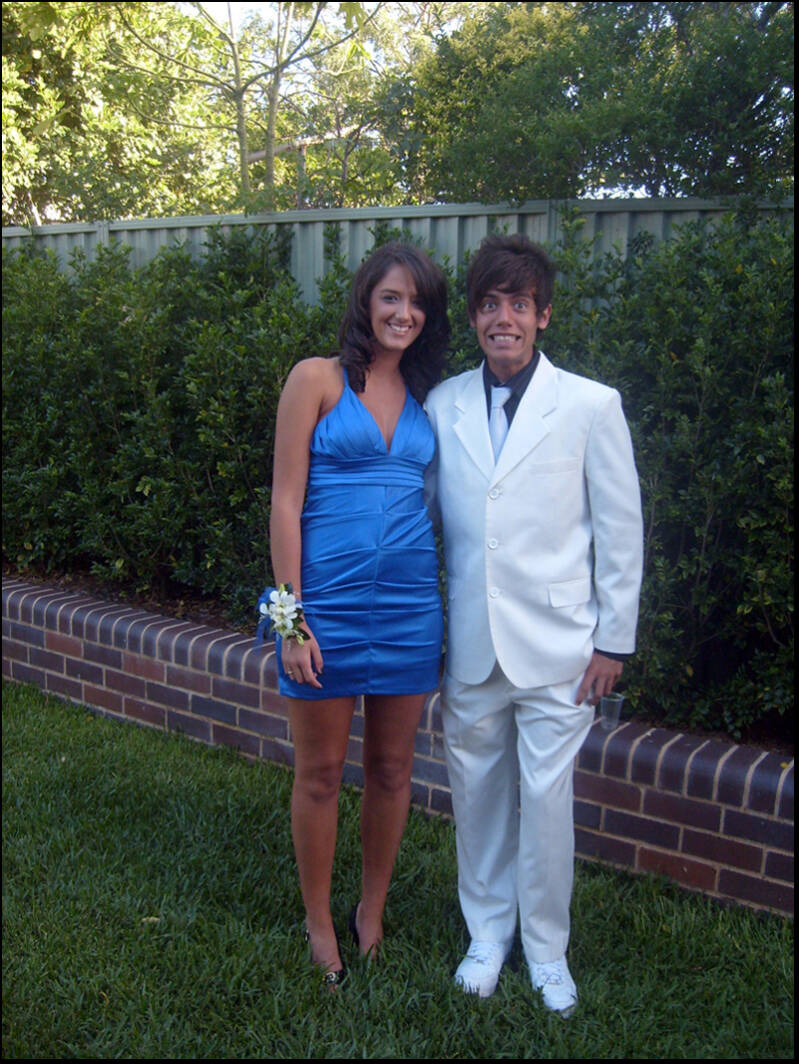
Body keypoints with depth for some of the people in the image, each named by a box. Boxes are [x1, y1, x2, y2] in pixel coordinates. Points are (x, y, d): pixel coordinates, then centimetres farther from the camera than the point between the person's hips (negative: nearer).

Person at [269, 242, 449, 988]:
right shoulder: (317, 379, -3)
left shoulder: (426, 397, 10)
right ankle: (319, 923, 27)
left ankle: (372, 913, 33)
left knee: (391, 768, 13)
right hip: (328, 603, -4)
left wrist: (446, 606, 7)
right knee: (320, 774, 9)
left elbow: (434, 501, 13)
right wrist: (290, 616, -11)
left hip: (408, 607, 4)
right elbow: (286, 502, -6)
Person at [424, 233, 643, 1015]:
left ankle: (546, 949, 25)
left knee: (545, 799, 3)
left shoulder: (589, 405, -3)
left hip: (554, 648, -2)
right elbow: (427, 517, 9)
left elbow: (621, 530, -1)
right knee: (476, 792, 13)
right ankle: (487, 932, 34)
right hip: (469, 646, 3)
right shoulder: (443, 405, 4)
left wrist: (613, 640, -2)